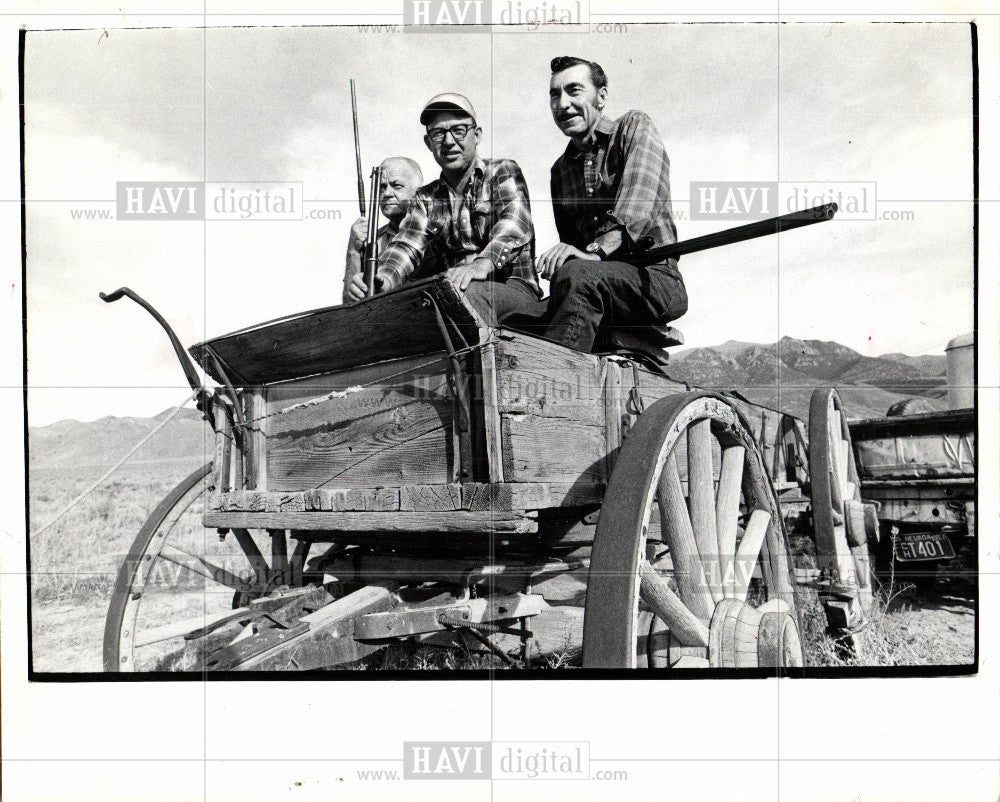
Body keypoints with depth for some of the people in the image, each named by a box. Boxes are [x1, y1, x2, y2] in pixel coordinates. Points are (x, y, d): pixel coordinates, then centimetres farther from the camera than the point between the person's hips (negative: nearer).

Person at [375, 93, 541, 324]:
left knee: (468, 291, -38)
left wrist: (483, 264, -35)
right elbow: (406, 244, 2)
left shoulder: (503, 172, 8)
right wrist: (382, 278, -24)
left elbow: (514, 221, -13)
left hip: (514, 286, -3)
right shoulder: (425, 199, 20)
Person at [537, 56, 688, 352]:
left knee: (576, 274, -37)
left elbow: (638, 202, -15)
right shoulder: (560, 170, 22)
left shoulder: (634, 127, 4)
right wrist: (554, 262, -2)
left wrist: (598, 249, -31)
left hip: (655, 278, -5)